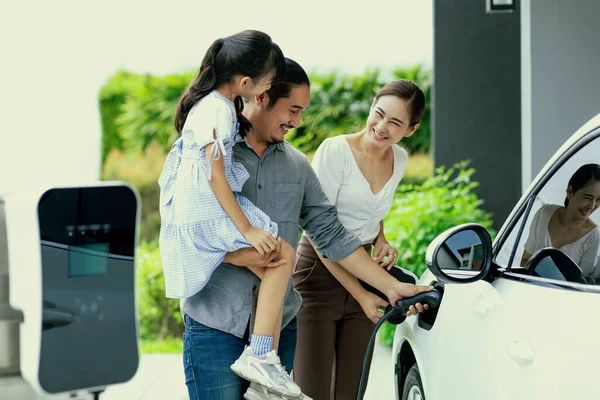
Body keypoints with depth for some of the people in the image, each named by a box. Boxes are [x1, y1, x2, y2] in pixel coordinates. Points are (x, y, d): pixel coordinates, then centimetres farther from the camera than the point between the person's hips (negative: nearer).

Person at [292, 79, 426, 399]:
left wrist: (380, 241, 4)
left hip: (362, 274, 6)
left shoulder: (399, 160, 5)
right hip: (320, 272, -6)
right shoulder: (335, 151, -14)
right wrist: (361, 294, -17)